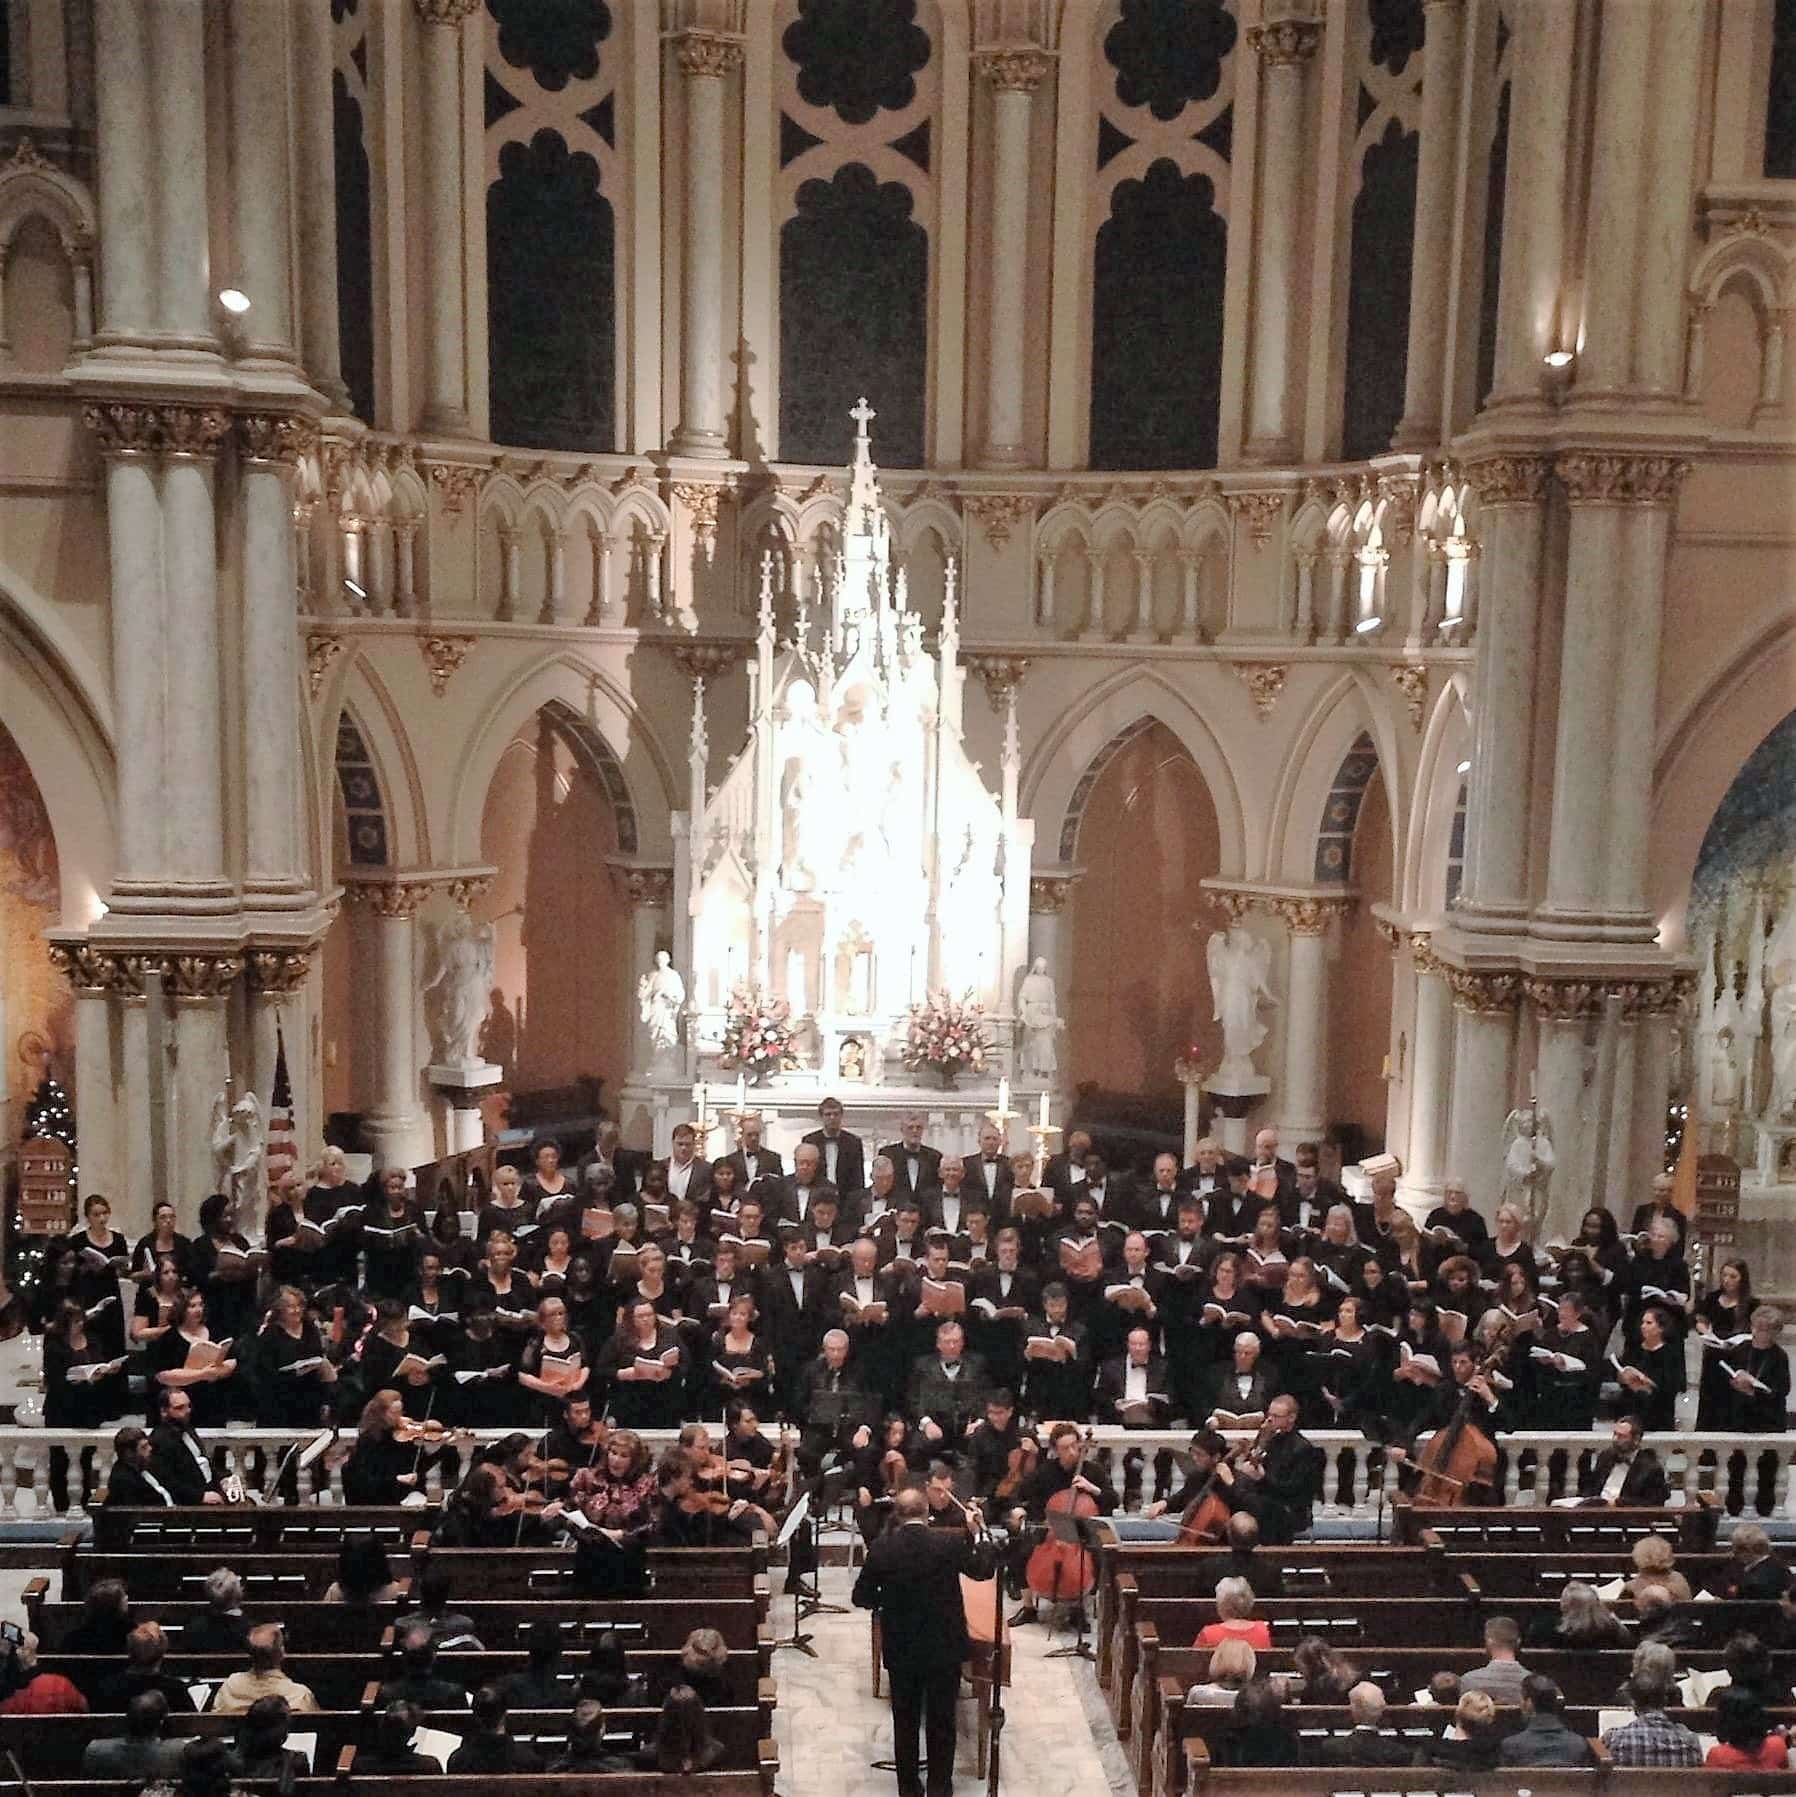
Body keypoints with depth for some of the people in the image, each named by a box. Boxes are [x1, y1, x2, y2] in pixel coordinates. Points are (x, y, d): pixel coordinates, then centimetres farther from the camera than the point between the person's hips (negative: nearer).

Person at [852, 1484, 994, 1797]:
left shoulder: (881, 1548, -13)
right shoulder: (950, 1542, -15)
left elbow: (861, 1597, -4)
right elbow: (983, 1570, 0)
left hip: (900, 1649, 1)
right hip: (945, 1647, 0)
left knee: (905, 1721, 17)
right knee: (941, 1721, 15)